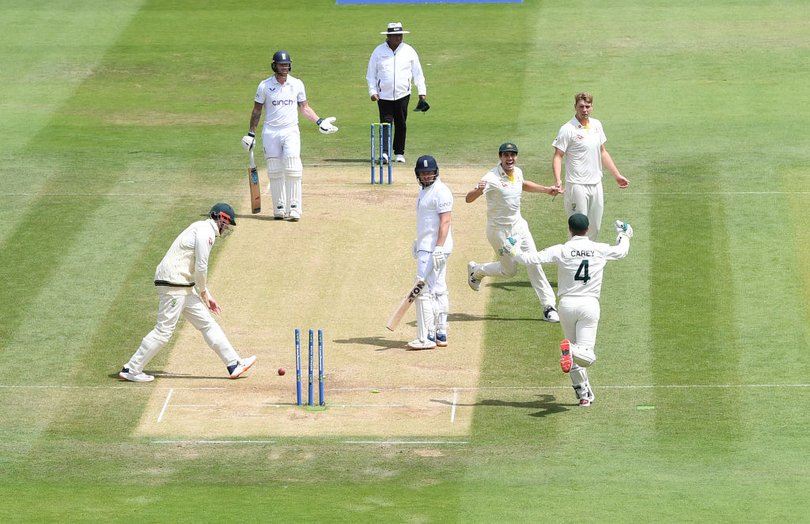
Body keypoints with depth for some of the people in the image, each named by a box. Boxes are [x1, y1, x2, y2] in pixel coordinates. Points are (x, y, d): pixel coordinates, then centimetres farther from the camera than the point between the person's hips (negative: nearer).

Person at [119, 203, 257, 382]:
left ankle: (234, 365, 12)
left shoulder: (202, 230, 22)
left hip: (183, 288, 11)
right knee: (164, 330, -8)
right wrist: (203, 292, -1)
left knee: (207, 324, 10)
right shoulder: (206, 231, -11)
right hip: (173, 284, -11)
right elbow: (201, 267, -15)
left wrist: (207, 296, 21)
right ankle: (131, 370, -2)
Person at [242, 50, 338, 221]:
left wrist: (319, 122, 2)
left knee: (292, 170, -12)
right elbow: (257, 110, 8)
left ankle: (294, 209, -13)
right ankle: (279, 209, 7)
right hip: (270, 133, 0)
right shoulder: (264, 86, 1)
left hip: (291, 131, 0)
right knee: (275, 172, 0)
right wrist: (251, 133, 5)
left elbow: (304, 107, 14)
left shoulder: (297, 84, 5)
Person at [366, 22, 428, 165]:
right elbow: (371, 74, 7)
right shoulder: (379, 51, 3)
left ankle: (399, 153, 15)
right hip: (384, 95, -1)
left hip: (403, 94, 1)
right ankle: (384, 153, -16)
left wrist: (422, 92, 3)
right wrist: (372, 91, -4)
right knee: (386, 123, -9)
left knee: (401, 125, 5)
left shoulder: (409, 51, 6)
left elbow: (417, 73, 9)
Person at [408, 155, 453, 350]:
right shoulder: (424, 190, 16)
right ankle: (441, 334, 16)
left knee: (424, 290, -12)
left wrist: (439, 248, -26)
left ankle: (426, 337, -11)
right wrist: (418, 243, 25)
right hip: (426, 247, 10)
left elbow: (445, 221, -21)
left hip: (434, 249, -10)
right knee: (438, 291, 12)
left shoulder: (441, 191, -14)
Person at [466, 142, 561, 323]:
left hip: (519, 225, 6)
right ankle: (476, 271, 33)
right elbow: (468, 198, -34)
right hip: (500, 231, -6)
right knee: (509, 270, 6)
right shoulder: (492, 178, -24)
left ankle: (548, 306, 7)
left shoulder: (517, 172, -1)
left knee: (534, 264, 2)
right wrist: (478, 190, -55)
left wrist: (547, 190, 20)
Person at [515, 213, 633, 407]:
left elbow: (531, 258, -10)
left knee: (575, 357, 17)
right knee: (587, 355, -4)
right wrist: (623, 235, 44)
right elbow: (622, 251, 23)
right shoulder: (600, 250, 2)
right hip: (590, 304, -1)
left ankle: (584, 394, 13)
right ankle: (571, 350, -37)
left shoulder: (560, 251, -5)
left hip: (567, 304, 1)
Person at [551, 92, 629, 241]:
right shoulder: (567, 129, -10)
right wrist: (558, 180, -28)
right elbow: (558, 156, -13)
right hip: (577, 186, -6)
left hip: (596, 184, 6)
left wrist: (617, 175, 20)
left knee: (595, 228, 10)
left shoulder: (596, 125, 10)